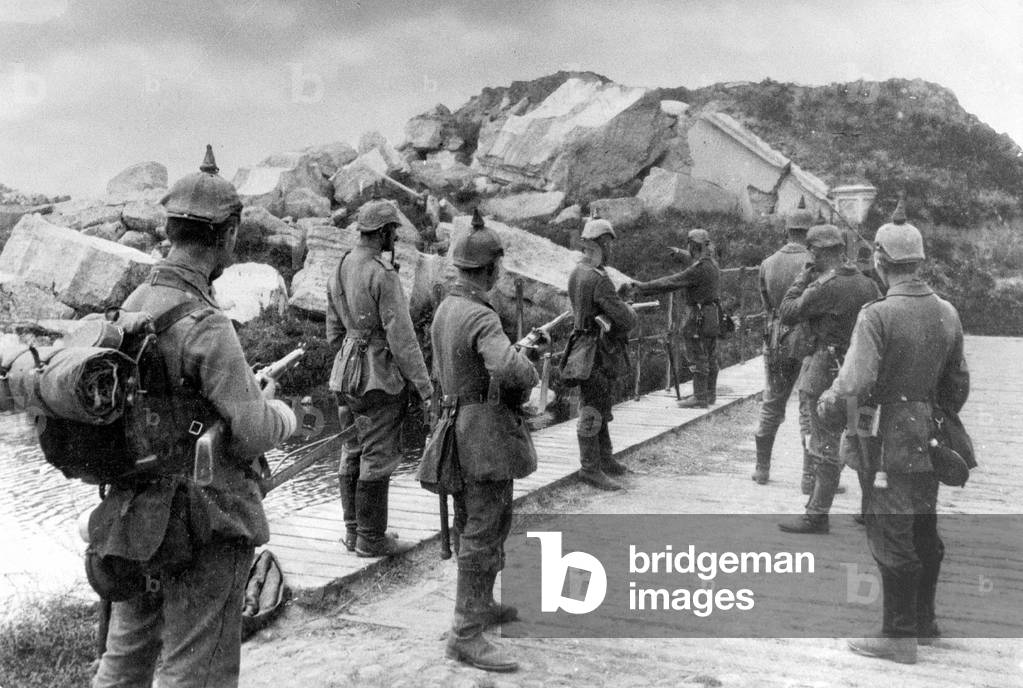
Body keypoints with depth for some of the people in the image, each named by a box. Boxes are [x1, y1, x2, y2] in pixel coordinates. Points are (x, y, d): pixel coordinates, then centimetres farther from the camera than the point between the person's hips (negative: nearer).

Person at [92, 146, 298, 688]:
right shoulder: (204, 325, -22)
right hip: (204, 523, -8)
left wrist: (249, 390, 12)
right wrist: (281, 412, 1)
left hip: (133, 515, 8)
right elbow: (253, 433, -21)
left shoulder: (132, 304, 3)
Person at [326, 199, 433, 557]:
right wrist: (424, 385, -14)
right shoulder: (382, 274, -18)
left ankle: (354, 530, 23)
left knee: (353, 453, 14)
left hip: (347, 375, 9)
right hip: (380, 378, -9)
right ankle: (371, 537, 6)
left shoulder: (340, 270, 9)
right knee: (378, 457, -1)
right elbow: (401, 336, -20)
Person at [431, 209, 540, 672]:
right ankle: (466, 634, -2)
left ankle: (480, 604, 36)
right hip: (486, 431, -10)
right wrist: (530, 375, -16)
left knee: (473, 525, 21)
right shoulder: (481, 317, -21)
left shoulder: (444, 309, 9)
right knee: (484, 533, -6)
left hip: (459, 425, 10)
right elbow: (510, 369, -38)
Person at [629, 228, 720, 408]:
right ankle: (709, 394, 22)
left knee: (697, 356, -5)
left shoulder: (699, 268, -20)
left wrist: (643, 287, -18)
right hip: (712, 313, 10)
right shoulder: (711, 264, 11)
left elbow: (671, 283, -21)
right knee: (710, 356, 14)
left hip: (701, 315, -10)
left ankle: (700, 397, -2)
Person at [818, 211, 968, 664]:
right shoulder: (947, 313, 5)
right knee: (924, 532, 18)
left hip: (887, 443, -7)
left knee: (891, 537, 1)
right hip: (928, 442, 7)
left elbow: (854, 385, -24)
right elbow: (958, 384, 12)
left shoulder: (878, 315, -19)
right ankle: (924, 622, 32)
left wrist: (827, 409, -6)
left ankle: (899, 636, 9)